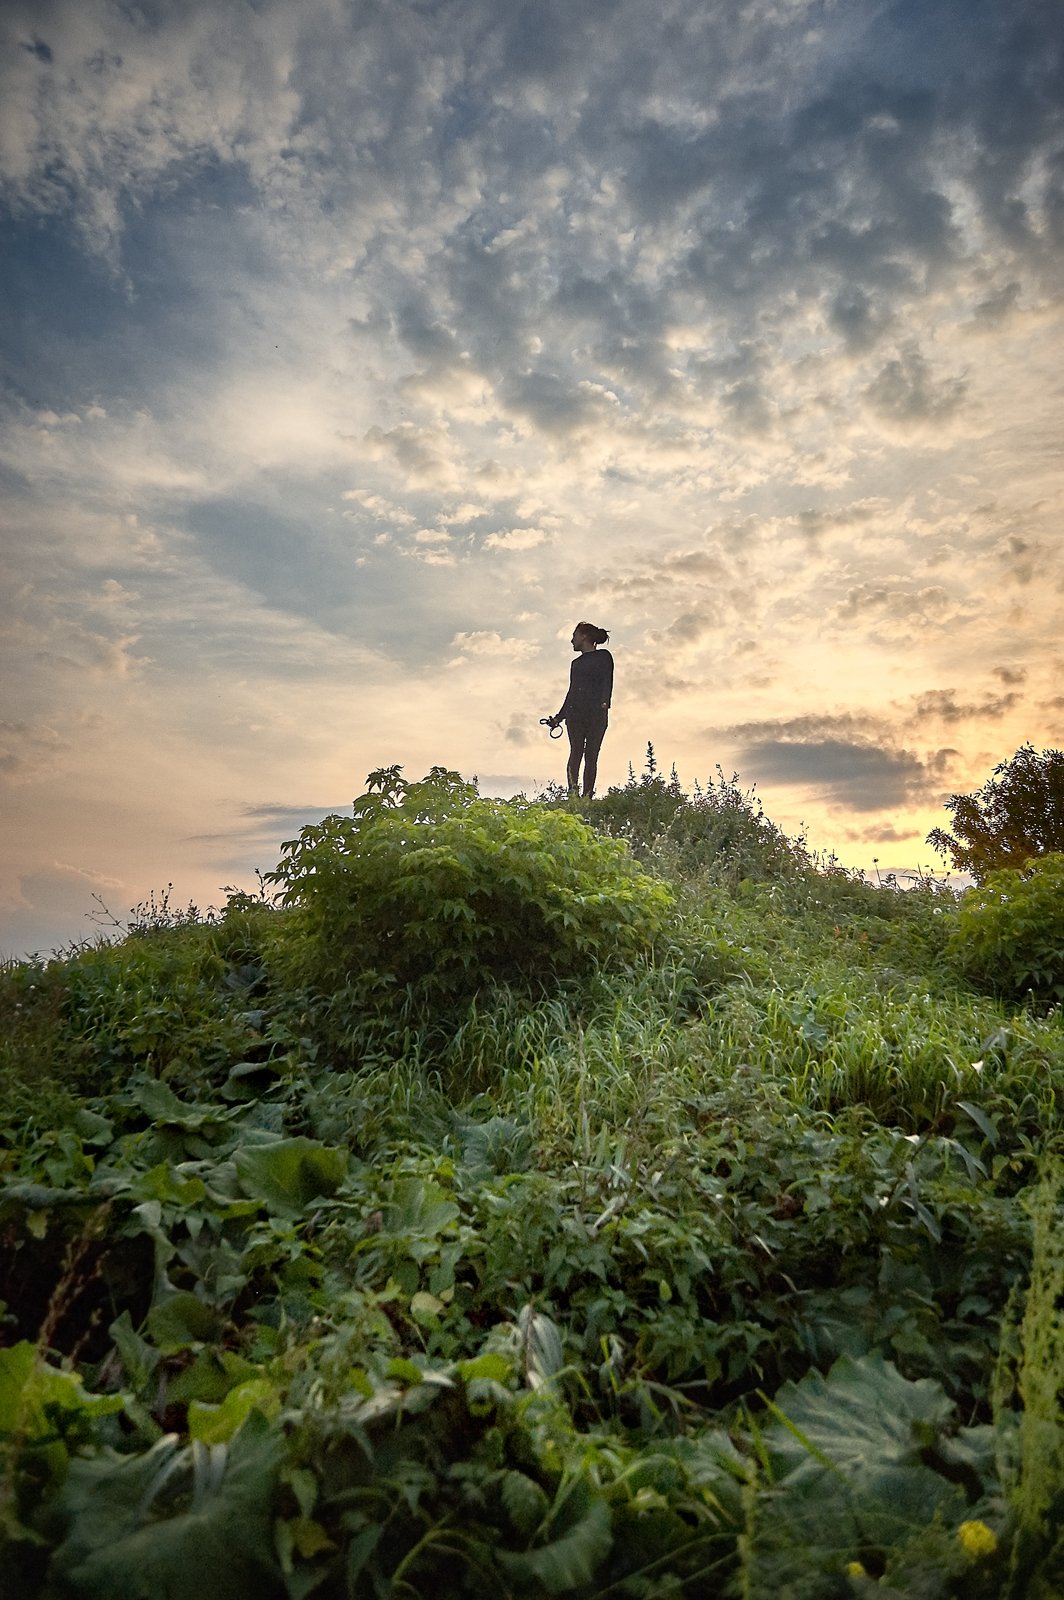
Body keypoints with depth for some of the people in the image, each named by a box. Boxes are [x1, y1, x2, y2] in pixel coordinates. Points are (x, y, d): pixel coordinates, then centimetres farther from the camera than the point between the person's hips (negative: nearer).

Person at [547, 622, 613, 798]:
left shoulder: (604, 656, 9)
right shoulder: (576, 663, 26)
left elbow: (607, 682, -5)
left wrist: (604, 703, -23)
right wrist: (559, 717, 26)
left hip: (597, 712, -4)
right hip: (575, 712, 4)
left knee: (591, 755, -7)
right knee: (576, 751, -12)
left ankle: (587, 797, -8)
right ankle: (573, 791, -22)